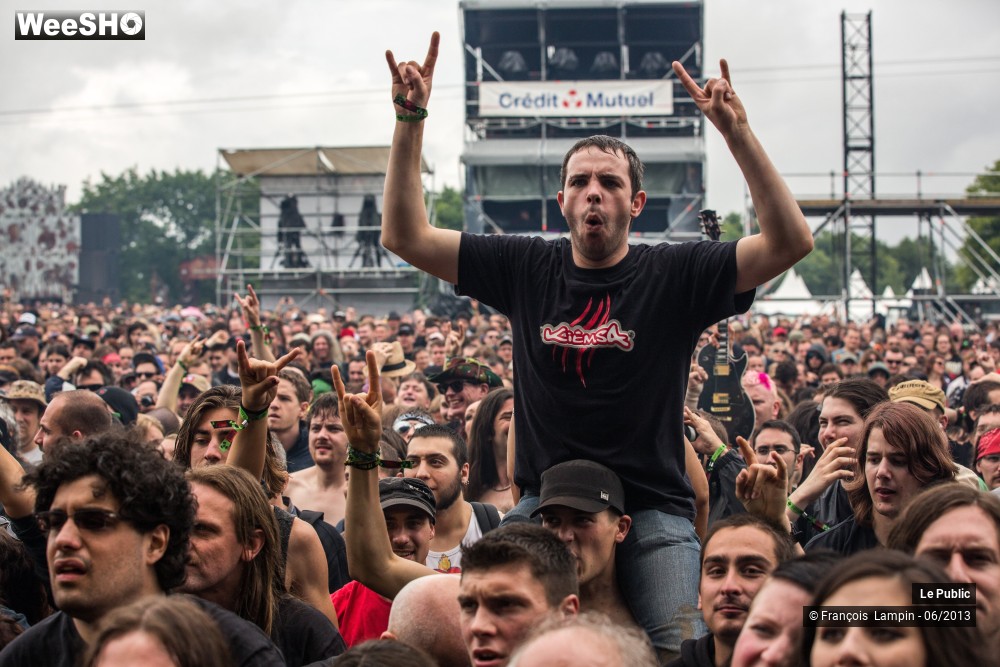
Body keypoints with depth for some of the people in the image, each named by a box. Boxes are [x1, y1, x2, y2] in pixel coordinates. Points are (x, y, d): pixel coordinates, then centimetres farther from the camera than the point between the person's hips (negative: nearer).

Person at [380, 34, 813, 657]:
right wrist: (410, 120, -2)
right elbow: (406, 236, 6)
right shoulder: (526, 268, 8)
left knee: (682, 650, -17)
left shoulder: (674, 274, 1)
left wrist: (738, 133, -20)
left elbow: (792, 241, -11)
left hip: (652, 511, -2)